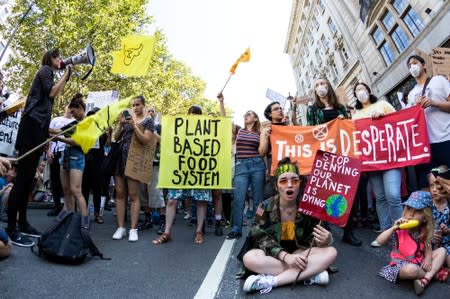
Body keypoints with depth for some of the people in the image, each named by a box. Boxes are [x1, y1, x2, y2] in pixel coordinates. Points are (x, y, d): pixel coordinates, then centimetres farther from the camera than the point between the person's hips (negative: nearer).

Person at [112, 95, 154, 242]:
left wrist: (134, 125, -14)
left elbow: (146, 140, -10)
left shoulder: (148, 121, 3)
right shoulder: (127, 117, 16)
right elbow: (116, 138, 10)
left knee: (133, 195, -4)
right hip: (120, 157, 5)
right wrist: (121, 123, -4)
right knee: (120, 193, 3)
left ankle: (133, 229, 0)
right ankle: (121, 227, 9)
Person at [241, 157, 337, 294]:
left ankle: (270, 280, -29)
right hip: (274, 255, -1)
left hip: (300, 253, 2)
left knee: (331, 252, -23)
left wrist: (323, 241, -30)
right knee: (249, 258, -32)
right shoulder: (265, 207, -11)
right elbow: (263, 239, -15)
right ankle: (311, 274, -25)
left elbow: (312, 239, -5)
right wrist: (285, 256, -31)